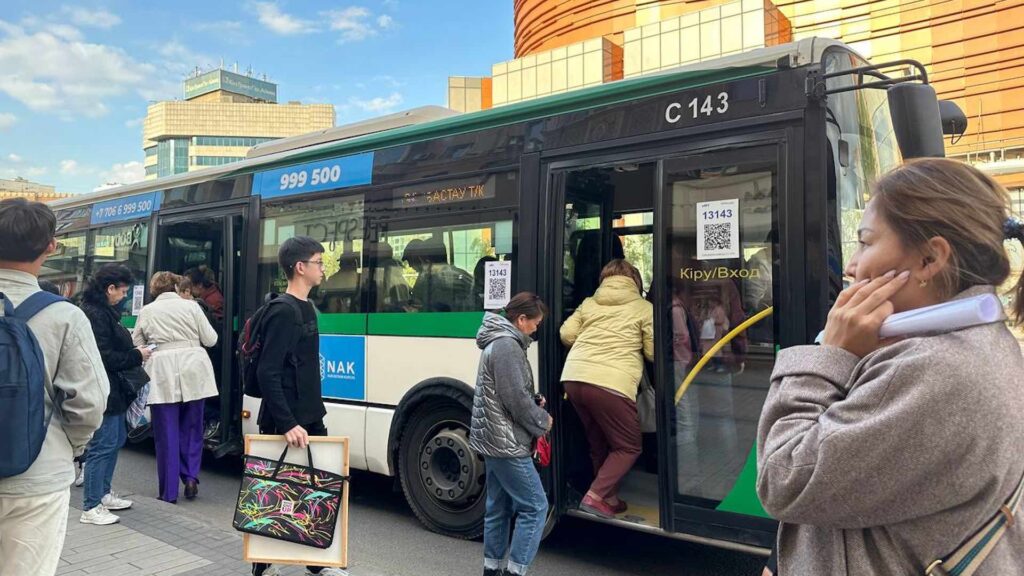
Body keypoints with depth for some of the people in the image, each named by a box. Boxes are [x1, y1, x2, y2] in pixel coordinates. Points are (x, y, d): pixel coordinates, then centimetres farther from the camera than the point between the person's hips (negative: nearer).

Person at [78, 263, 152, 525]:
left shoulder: (105, 312, 13)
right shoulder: (94, 315, -19)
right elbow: (105, 357, -23)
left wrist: (134, 350, 5)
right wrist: (136, 356, -13)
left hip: (113, 389, 11)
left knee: (116, 440, 19)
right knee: (102, 446, -5)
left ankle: (104, 494, 31)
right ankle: (91, 508, 4)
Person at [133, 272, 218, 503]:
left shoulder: (146, 311, 7)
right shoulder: (190, 306, 4)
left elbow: (136, 346, 10)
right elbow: (210, 339, 5)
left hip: (162, 375, 0)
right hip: (192, 372, 0)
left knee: (167, 435, 6)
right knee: (191, 428, 16)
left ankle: (169, 492, 11)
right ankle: (191, 477, 6)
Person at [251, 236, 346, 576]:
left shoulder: (307, 308, 11)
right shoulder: (283, 311, -17)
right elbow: (267, 374, -23)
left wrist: (312, 412, 17)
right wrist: (287, 423, -27)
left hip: (310, 419, 9)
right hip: (286, 424, -9)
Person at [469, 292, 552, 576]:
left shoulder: (499, 342, 15)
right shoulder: (507, 345, -18)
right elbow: (515, 398, -21)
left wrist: (534, 402, 7)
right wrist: (542, 421, -6)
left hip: (495, 440, 10)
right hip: (506, 442, -10)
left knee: (499, 507, 15)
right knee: (535, 506, -4)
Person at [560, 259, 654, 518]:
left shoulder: (589, 303, 20)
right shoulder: (643, 308, 9)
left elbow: (566, 335, 14)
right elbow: (653, 353, 7)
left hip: (573, 377, 6)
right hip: (610, 384, -5)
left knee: (599, 443, 23)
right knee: (629, 447, 12)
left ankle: (609, 497, 29)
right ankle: (596, 496, 1)